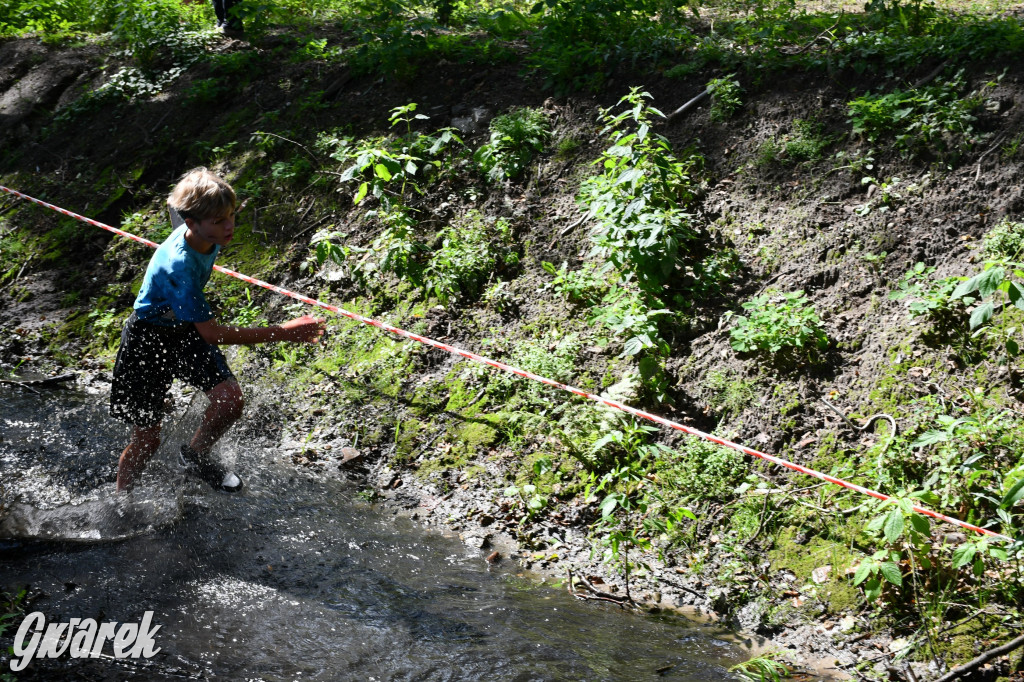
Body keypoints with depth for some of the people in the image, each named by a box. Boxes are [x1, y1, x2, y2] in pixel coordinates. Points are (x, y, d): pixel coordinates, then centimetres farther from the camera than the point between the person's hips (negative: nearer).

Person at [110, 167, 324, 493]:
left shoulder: (209, 236, -14)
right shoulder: (177, 266, -37)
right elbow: (212, 333, -34)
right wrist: (283, 333, -36)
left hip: (186, 331, 6)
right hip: (148, 338, -6)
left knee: (230, 398, -16)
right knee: (146, 439, 2)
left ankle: (196, 454, 12)